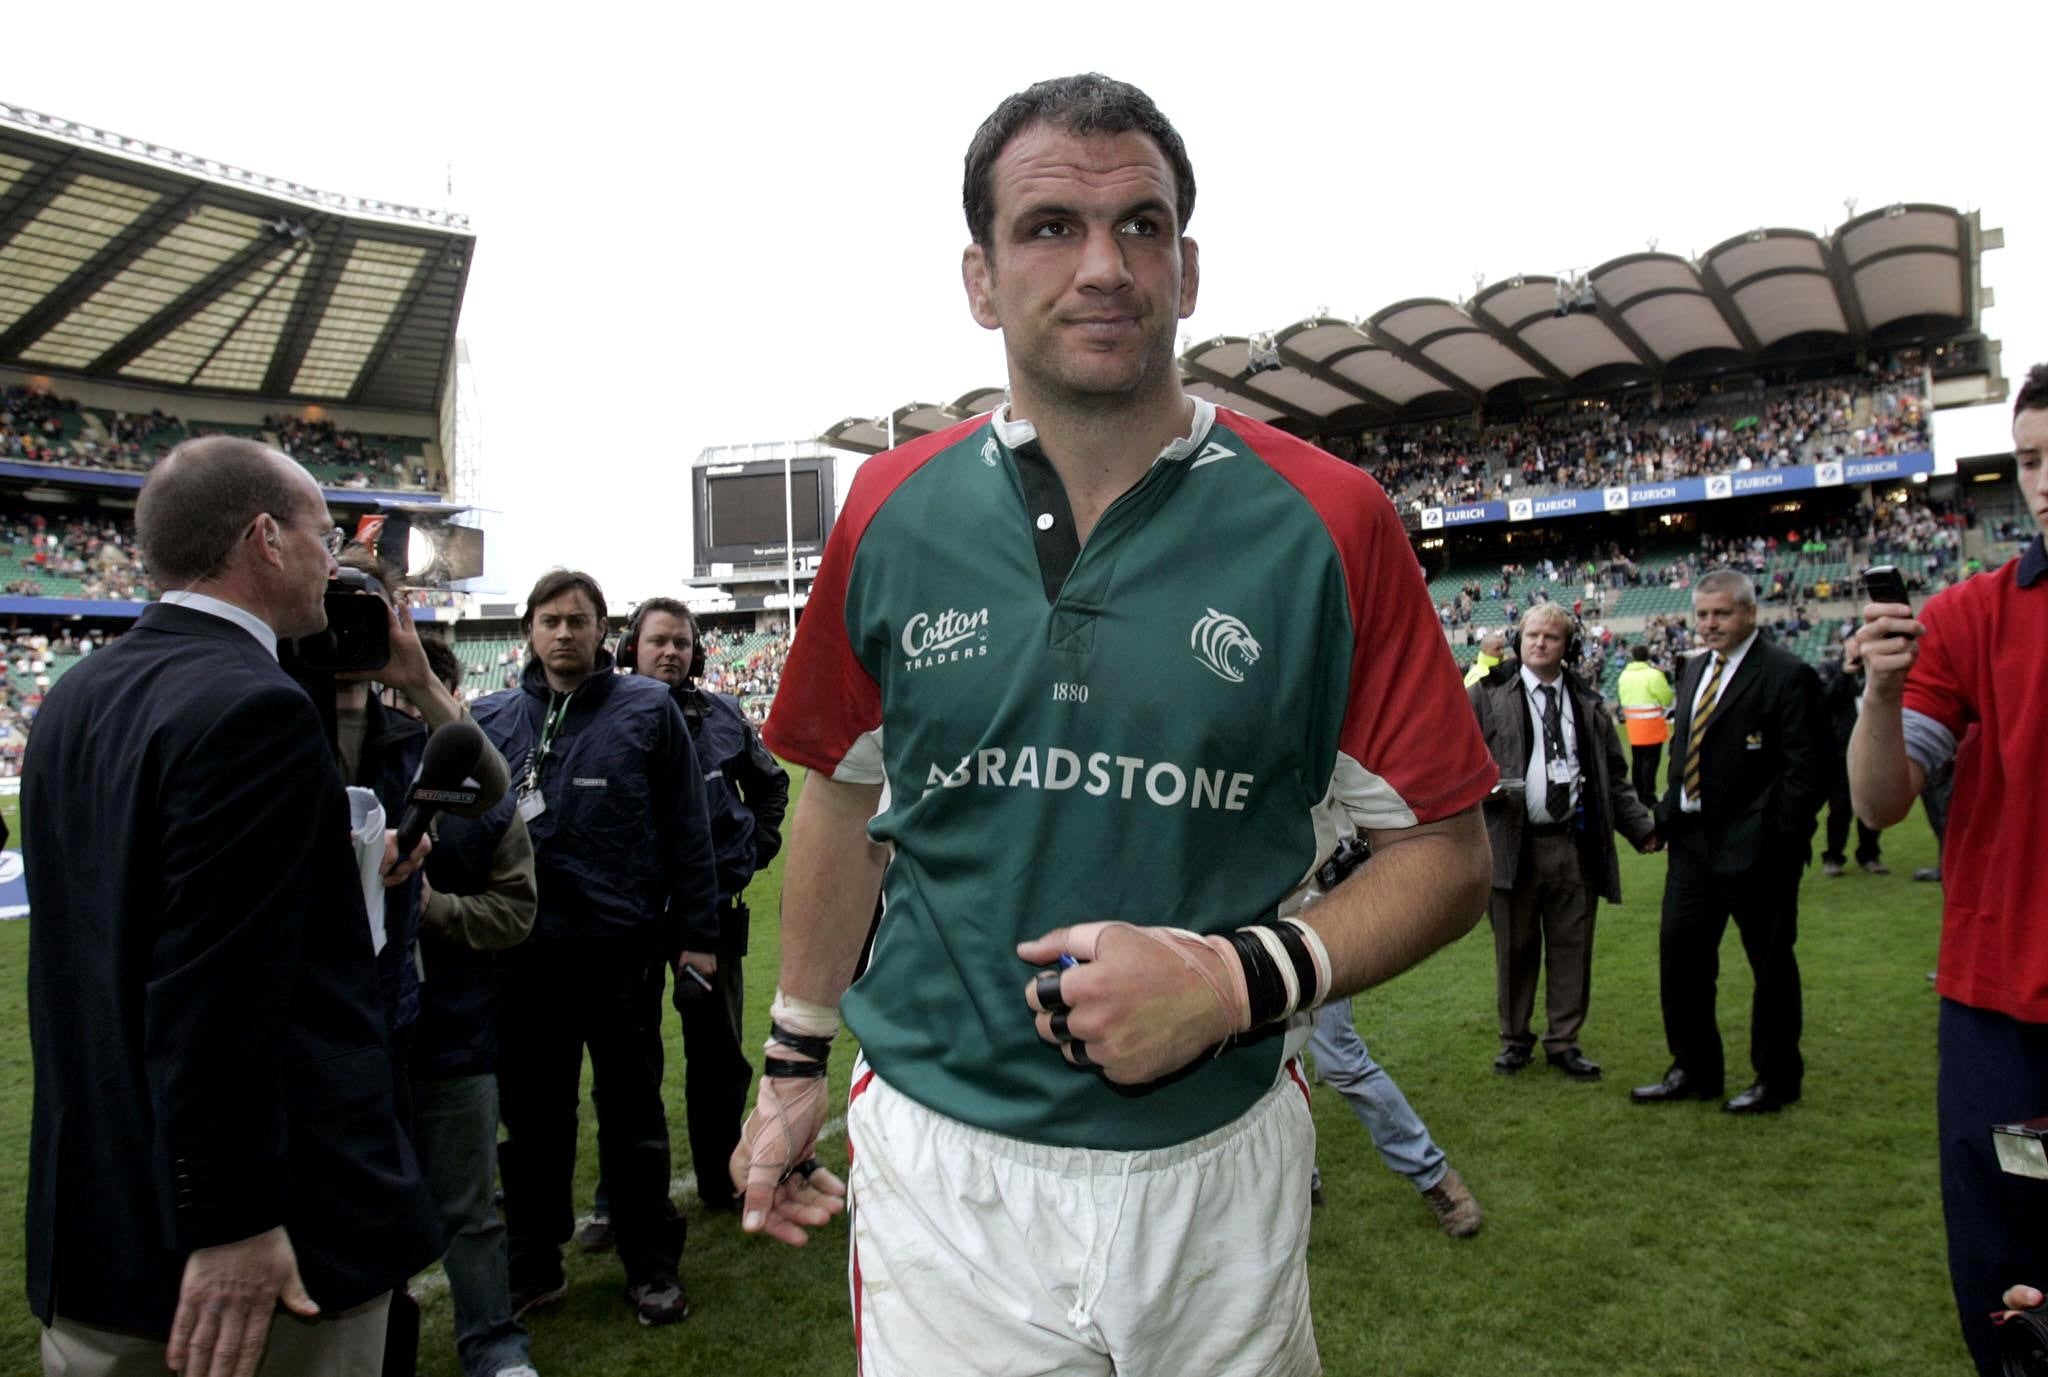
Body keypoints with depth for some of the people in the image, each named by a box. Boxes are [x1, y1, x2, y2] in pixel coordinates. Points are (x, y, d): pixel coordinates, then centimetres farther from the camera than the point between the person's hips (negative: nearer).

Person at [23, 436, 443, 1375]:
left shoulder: (76, 699, 6)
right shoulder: (253, 707, -21)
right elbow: (217, 990, -25)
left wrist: (337, 868, 14)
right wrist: (235, 1224, -20)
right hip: (261, 1213, -8)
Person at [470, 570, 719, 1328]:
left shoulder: (647, 710, -2)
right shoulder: (493, 719, 6)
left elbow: (686, 829, -3)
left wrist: (695, 934, -5)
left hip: (623, 951, -3)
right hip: (524, 954, 3)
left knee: (632, 1115, 10)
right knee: (530, 1117, 15)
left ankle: (653, 1266, 26)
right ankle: (532, 1263, 32)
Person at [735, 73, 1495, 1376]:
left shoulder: (1327, 521, -9)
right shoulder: (891, 511, -3)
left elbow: (1443, 851, -3)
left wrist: (1240, 978, -20)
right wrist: (794, 1061, 14)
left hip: (1218, 1168, 0)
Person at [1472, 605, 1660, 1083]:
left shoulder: (1588, 703, 13)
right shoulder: (1488, 695, 2)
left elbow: (1613, 776, 15)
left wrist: (1641, 826, 6)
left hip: (1575, 843, 3)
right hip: (1513, 842, -3)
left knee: (1572, 949, 9)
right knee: (1515, 948, 8)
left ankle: (1563, 1041, 23)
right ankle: (1514, 1039, 23)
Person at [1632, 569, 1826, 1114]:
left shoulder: (1786, 675, -12)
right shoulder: (1695, 670, 12)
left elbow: (1803, 769, -15)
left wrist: (1779, 838, -19)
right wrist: (1668, 814, 9)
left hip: (1756, 848, -7)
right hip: (1694, 840, 8)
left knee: (1771, 964, 8)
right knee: (1679, 952, 11)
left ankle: (1776, 1079, 23)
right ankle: (1695, 1070, 25)